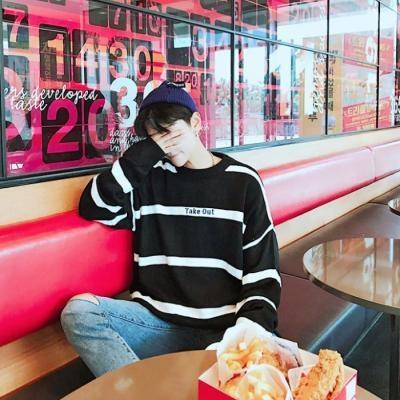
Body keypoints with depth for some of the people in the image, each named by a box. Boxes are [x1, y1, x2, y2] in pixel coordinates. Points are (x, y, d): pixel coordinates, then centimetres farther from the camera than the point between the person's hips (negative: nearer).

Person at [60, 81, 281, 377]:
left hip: (222, 328, -1)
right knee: (78, 310, -21)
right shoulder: (150, 177, 8)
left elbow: (264, 270, 3)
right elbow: (95, 207, -6)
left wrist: (250, 325, -14)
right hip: (158, 319, 2)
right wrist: (146, 152, -8)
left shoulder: (243, 181, 3)